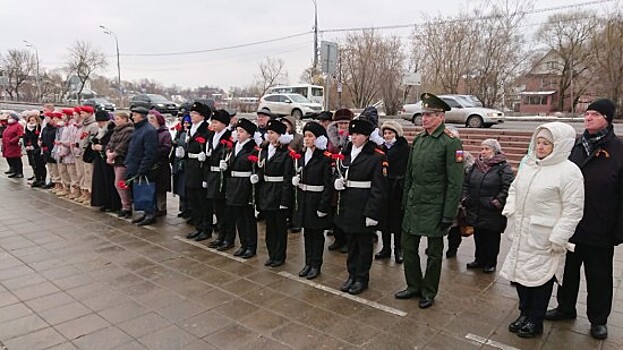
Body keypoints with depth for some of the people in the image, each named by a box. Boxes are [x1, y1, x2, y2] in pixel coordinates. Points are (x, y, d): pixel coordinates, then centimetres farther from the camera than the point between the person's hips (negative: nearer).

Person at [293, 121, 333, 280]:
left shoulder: (325, 158, -12)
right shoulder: (301, 156, 8)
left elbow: (329, 186, -14)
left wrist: (323, 207, -17)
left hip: (317, 200, -6)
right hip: (303, 200, 6)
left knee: (317, 233, 7)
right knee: (307, 232, 14)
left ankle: (316, 265, 20)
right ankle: (308, 263, 27)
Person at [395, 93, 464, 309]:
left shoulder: (450, 143, -13)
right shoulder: (418, 139, 8)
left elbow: (455, 182, -14)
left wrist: (449, 215, -15)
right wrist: (405, 200, 12)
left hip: (434, 207, -6)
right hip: (414, 204, 7)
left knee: (434, 252, 9)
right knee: (408, 246, 13)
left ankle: (429, 293, 26)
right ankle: (414, 286, 31)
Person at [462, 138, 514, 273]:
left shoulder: (503, 167, -7)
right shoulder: (475, 166, 10)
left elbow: (508, 187, -15)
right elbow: (465, 183, 16)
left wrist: (498, 201, -20)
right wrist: (464, 198, 5)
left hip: (493, 213, -5)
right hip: (475, 211, 5)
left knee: (492, 239, 7)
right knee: (478, 237, 15)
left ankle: (491, 263, 22)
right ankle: (480, 260, 31)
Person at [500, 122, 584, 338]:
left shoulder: (568, 171, -13)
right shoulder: (529, 165, 8)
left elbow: (573, 209, -14)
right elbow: (514, 189, 21)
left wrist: (558, 238, -16)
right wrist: (510, 210, 5)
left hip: (544, 238, -6)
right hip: (521, 234, 7)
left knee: (540, 276, 6)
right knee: (519, 272, 14)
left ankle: (535, 322, 25)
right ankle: (524, 314, 33)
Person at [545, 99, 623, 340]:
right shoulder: (575, 146, 3)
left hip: (599, 230, -3)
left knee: (599, 276, 12)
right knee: (568, 270, 18)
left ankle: (598, 319, 30)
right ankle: (566, 307, 36)